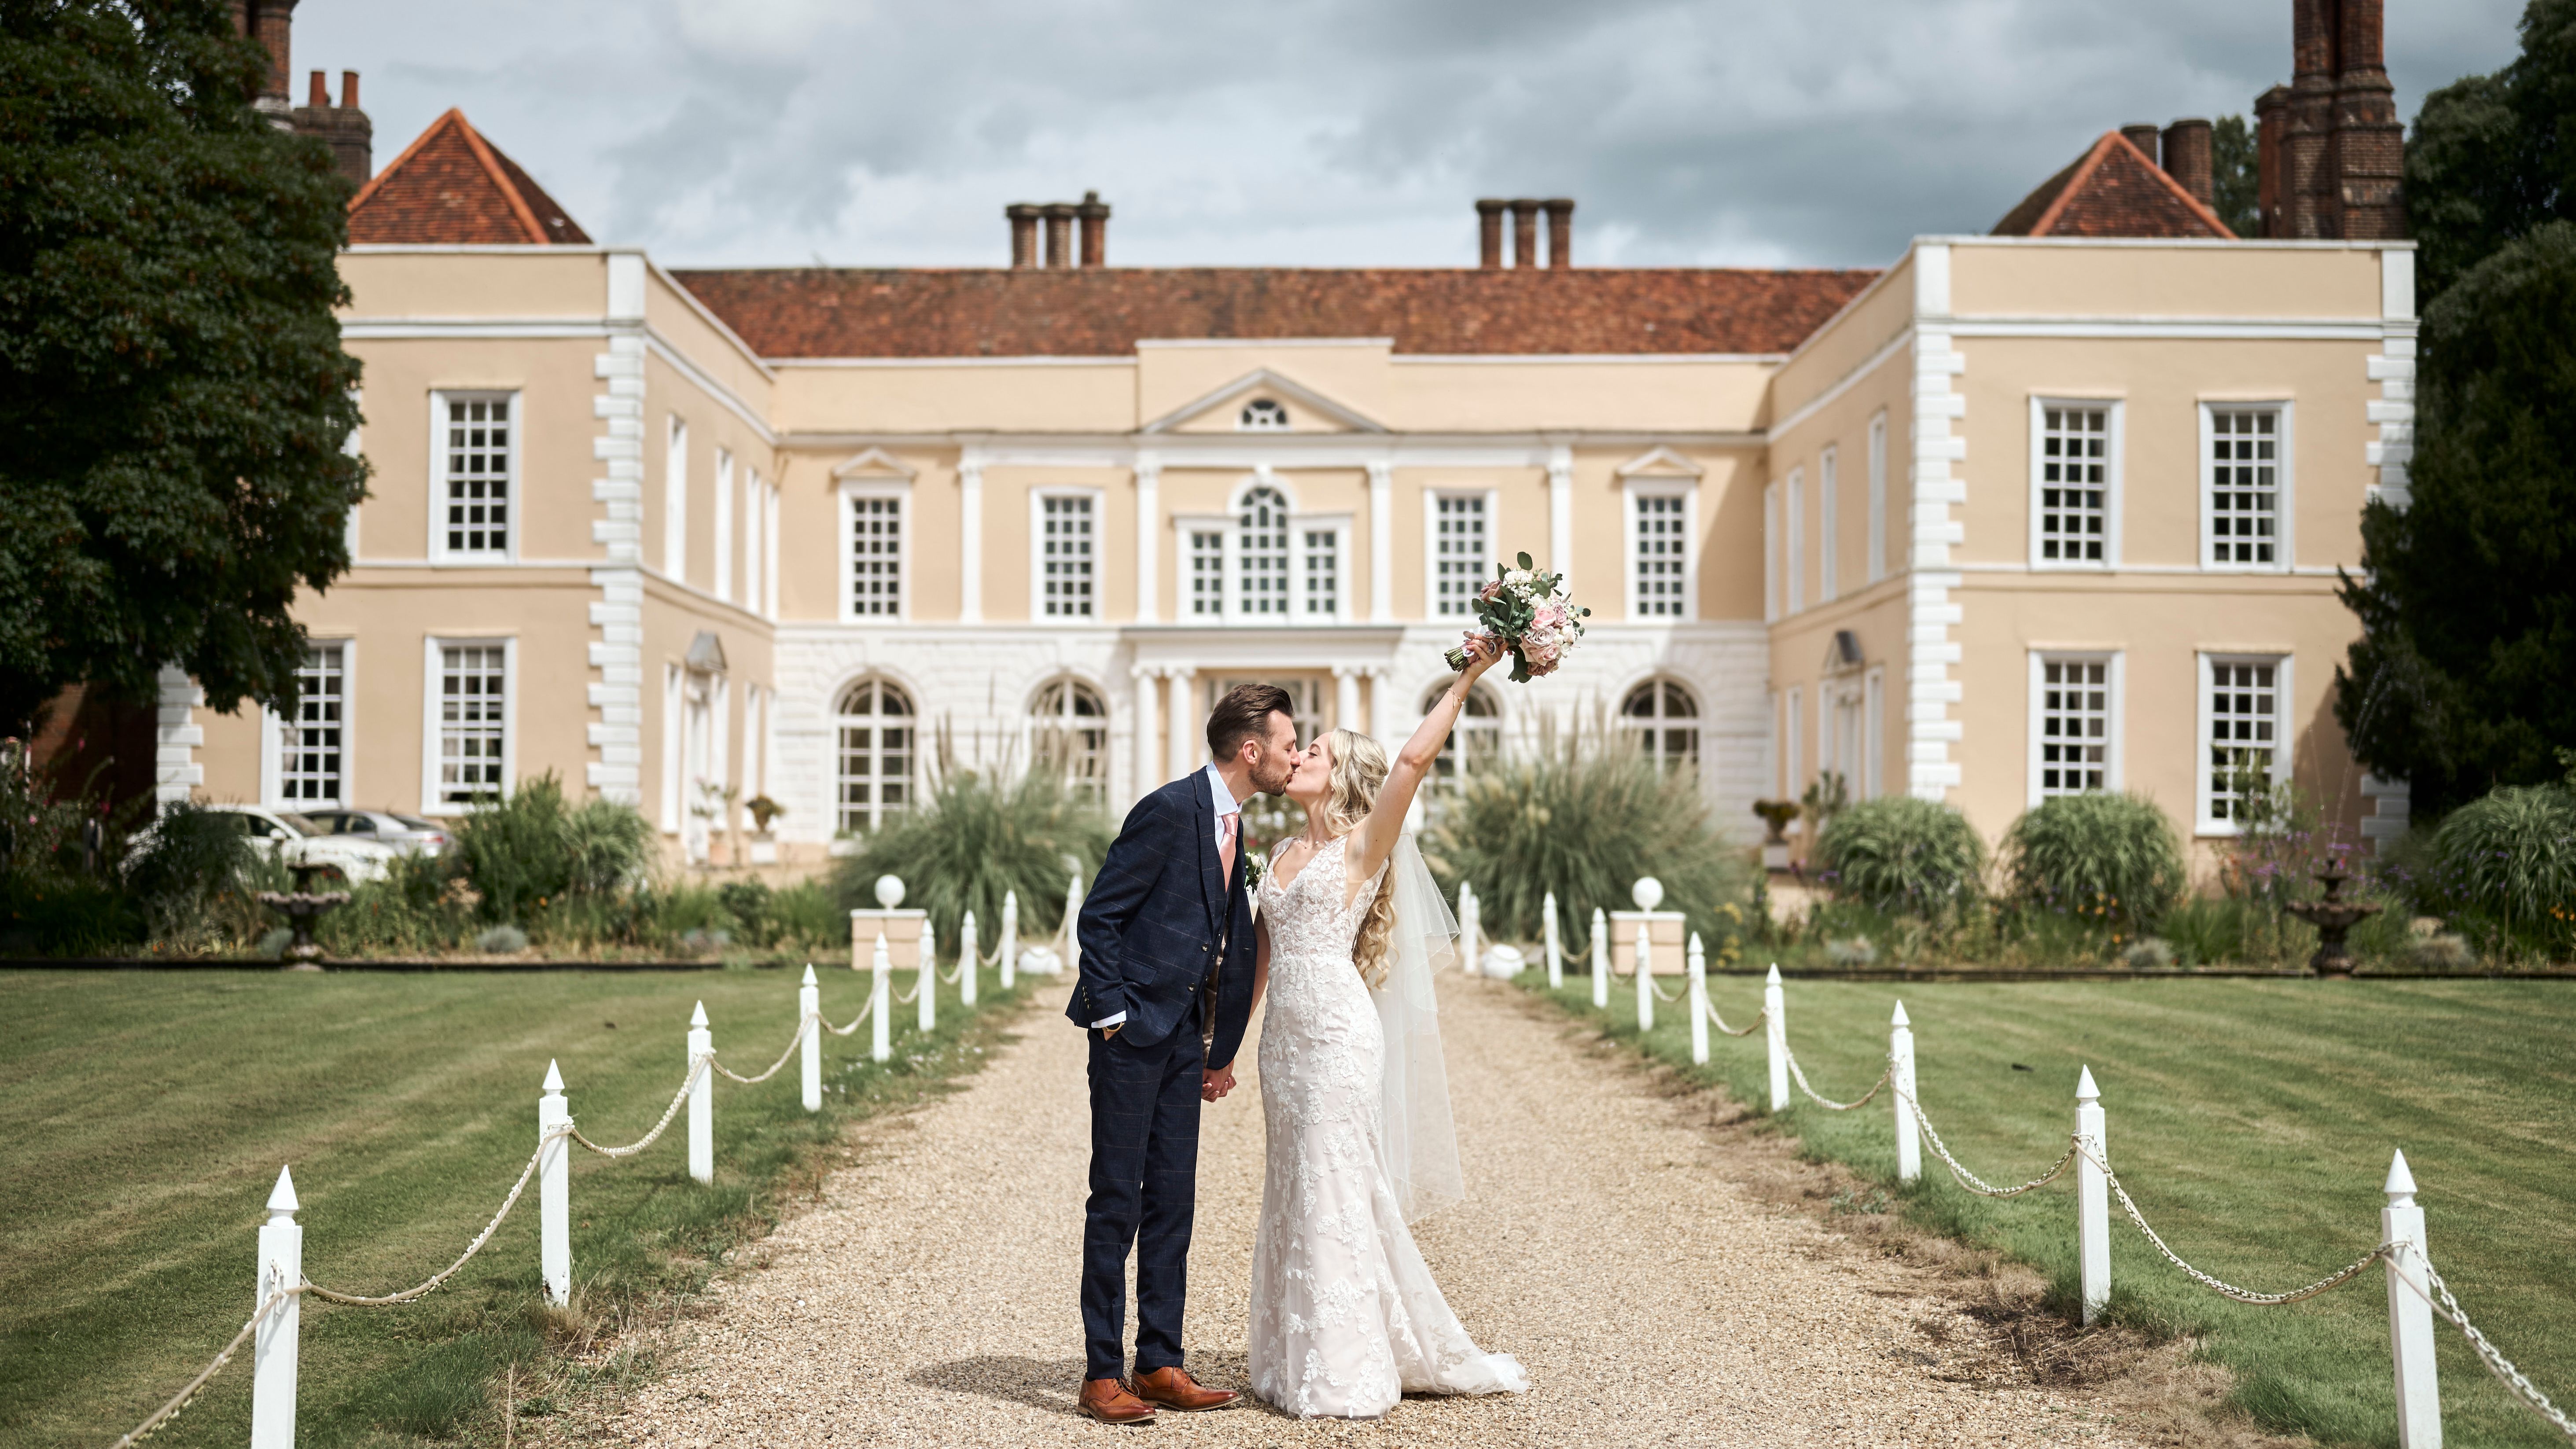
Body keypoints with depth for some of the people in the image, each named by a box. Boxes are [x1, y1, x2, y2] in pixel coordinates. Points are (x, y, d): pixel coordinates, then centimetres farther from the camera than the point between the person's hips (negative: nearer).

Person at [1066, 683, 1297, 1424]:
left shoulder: (1232, 827, 12)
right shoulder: (1170, 811, -15)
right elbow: (1097, 918, -14)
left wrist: (1222, 1049, 19)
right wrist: (1112, 1016, -15)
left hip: (1184, 1036, 8)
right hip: (1134, 1030, -8)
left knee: (1172, 1201, 10)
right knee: (1117, 1201, -2)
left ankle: (1160, 1364, 17)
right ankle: (1103, 1373, 5)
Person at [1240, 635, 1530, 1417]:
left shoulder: (1364, 846, -4)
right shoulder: (1285, 852, 15)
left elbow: (1413, 759, -19)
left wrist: (1467, 679, -20)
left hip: (1338, 1035, -7)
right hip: (1284, 1038, 7)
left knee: (1335, 1194, -4)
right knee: (1294, 1197, 11)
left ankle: (1345, 1374, 5)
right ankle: (1297, 1366, 20)